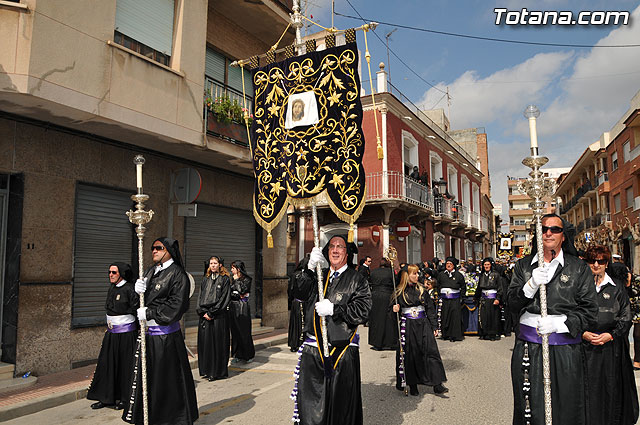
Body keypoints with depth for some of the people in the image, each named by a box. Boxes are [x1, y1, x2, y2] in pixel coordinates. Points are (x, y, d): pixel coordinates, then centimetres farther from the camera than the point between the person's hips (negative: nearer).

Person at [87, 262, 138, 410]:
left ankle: (124, 398, 16)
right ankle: (106, 398, 21)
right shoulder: (111, 288, 10)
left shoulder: (129, 289, -14)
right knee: (107, 363, 9)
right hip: (111, 333, 7)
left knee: (125, 365, 3)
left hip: (126, 333, -7)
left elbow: (137, 308, -16)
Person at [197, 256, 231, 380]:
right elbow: (201, 296, 12)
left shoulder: (225, 279, -1)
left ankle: (218, 371, 6)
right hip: (205, 315, 5)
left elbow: (224, 298, -7)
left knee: (217, 343, -2)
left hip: (219, 315, -5)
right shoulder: (205, 279, 15)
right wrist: (203, 312, -3)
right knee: (205, 341, 5)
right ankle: (207, 370, 15)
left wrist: (211, 313, -11)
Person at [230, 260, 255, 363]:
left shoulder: (246, 279, -4)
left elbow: (242, 290, -17)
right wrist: (237, 295, -4)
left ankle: (249, 355, 10)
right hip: (233, 307, 6)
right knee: (235, 331, 7)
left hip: (242, 308, -6)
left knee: (244, 331, -2)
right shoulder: (233, 279, 14)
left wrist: (237, 280, -8)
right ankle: (237, 355, 16)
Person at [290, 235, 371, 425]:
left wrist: (334, 309, -18)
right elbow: (302, 293, -2)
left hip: (343, 351, -3)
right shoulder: (319, 276, 13)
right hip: (314, 349, 3)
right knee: (309, 402, 6)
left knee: (341, 404, 6)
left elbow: (362, 311, -8)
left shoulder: (357, 279, 1)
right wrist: (310, 268, -16)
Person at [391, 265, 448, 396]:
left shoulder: (422, 291, 7)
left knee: (431, 352, -4)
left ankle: (437, 384, 0)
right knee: (410, 355, 2)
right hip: (407, 327, -2)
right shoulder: (399, 292, 0)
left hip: (423, 325, 2)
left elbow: (430, 309, 9)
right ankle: (412, 385, 13)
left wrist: (434, 326, 4)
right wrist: (395, 309, -17)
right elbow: (395, 308, 8)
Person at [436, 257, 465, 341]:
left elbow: (463, 287, 8)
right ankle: (446, 334, 14)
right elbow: (438, 286, 16)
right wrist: (439, 296, 7)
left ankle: (456, 335, 5)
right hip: (444, 300, 2)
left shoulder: (458, 275, 3)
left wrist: (461, 297, 2)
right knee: (445, 317, 4)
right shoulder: (441, 275, 10)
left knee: (455, 317, -3)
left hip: (455, 300, -2)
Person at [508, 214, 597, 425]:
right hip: (527, 349, 1)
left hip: (564, 351, -1)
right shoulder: (523, 266, 8)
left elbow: (589, 310, -1)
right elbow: (512, 304, 1)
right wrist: (531, 285, -16)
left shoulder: (579, 268, 3)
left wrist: (558, 324, -15)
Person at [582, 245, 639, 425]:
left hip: (611, 346, 1)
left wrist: (611, 335, -8)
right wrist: (583, 333, -10)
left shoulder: (617, 286, 6)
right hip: (585, 346, 0)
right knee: (588, 388, 2)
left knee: (610, 388, 5)